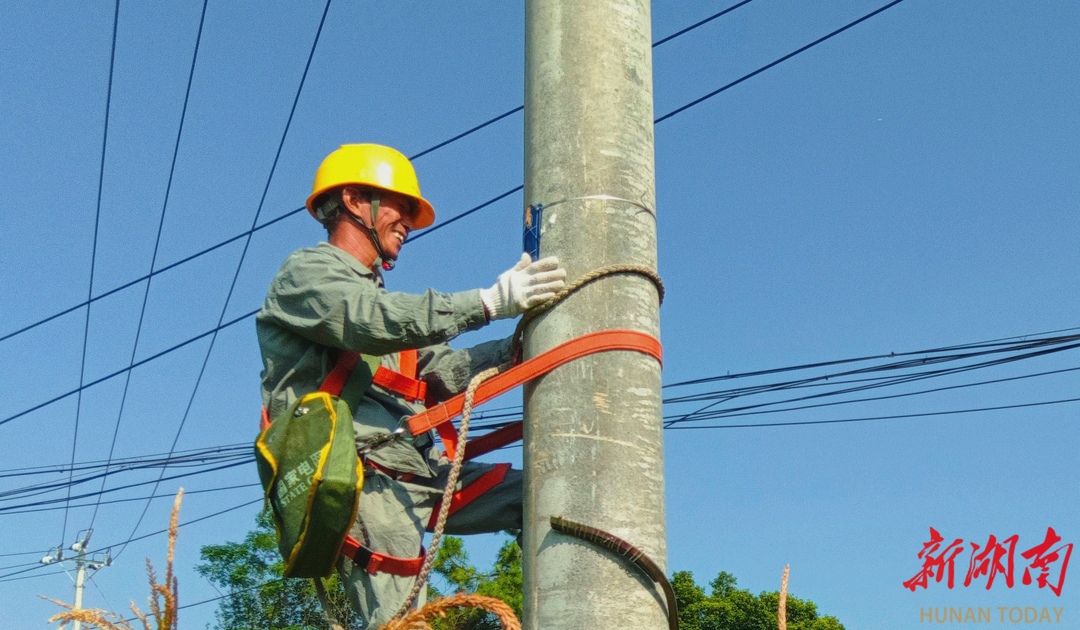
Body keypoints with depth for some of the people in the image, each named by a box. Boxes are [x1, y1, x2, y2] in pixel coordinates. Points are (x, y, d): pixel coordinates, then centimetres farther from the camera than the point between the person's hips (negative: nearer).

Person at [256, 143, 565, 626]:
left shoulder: (375, 294, 32)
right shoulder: (306, 272, 6)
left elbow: (446, 372, 17)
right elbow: (376, 322, -17)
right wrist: (491, 301, -22)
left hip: (421, 475, 8)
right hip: (363, 478, -8)